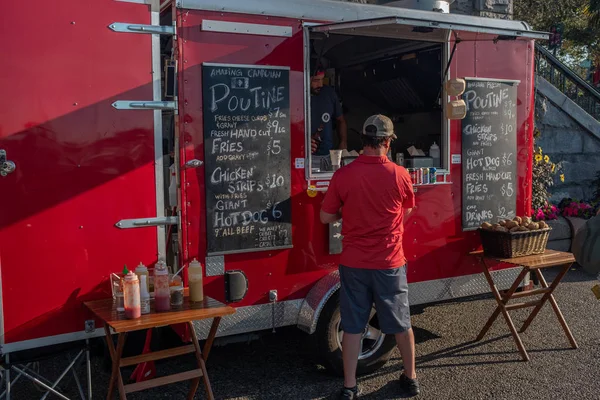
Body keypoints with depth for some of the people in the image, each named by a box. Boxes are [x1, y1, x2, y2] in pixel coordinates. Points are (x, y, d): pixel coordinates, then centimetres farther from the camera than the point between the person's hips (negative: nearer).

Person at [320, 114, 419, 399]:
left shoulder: (343, 175, -10)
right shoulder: (400, 175, -8)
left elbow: (326, 217, -1)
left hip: (353, 263, 0)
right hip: (390, 263, 0)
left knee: (352, 326, 9)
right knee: (401, 323, 16)